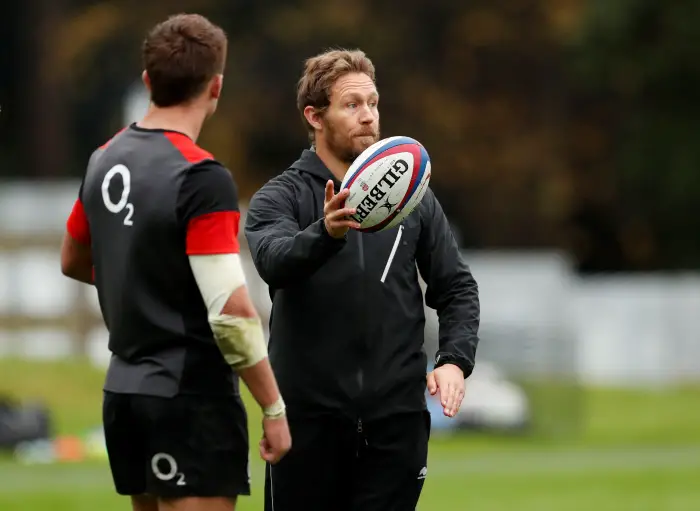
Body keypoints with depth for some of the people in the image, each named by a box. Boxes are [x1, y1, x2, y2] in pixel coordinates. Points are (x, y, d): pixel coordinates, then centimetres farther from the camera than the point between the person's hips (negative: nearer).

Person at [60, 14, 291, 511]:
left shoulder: (105, 160, 7)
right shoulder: (202, 177, -17)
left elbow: (73, 261, 24)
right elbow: (232, 311, -21)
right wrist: (274, 408, -14)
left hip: (124, 391, 8)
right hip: (192, 396, -8)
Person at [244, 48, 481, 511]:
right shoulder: (281, 196, -1)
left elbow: (456, 287, 11)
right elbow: (273, 260, -23)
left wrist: (456, 359, -6)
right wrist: (326, 233, -43)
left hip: (396, 417, 2)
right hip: (309, 416, -2)